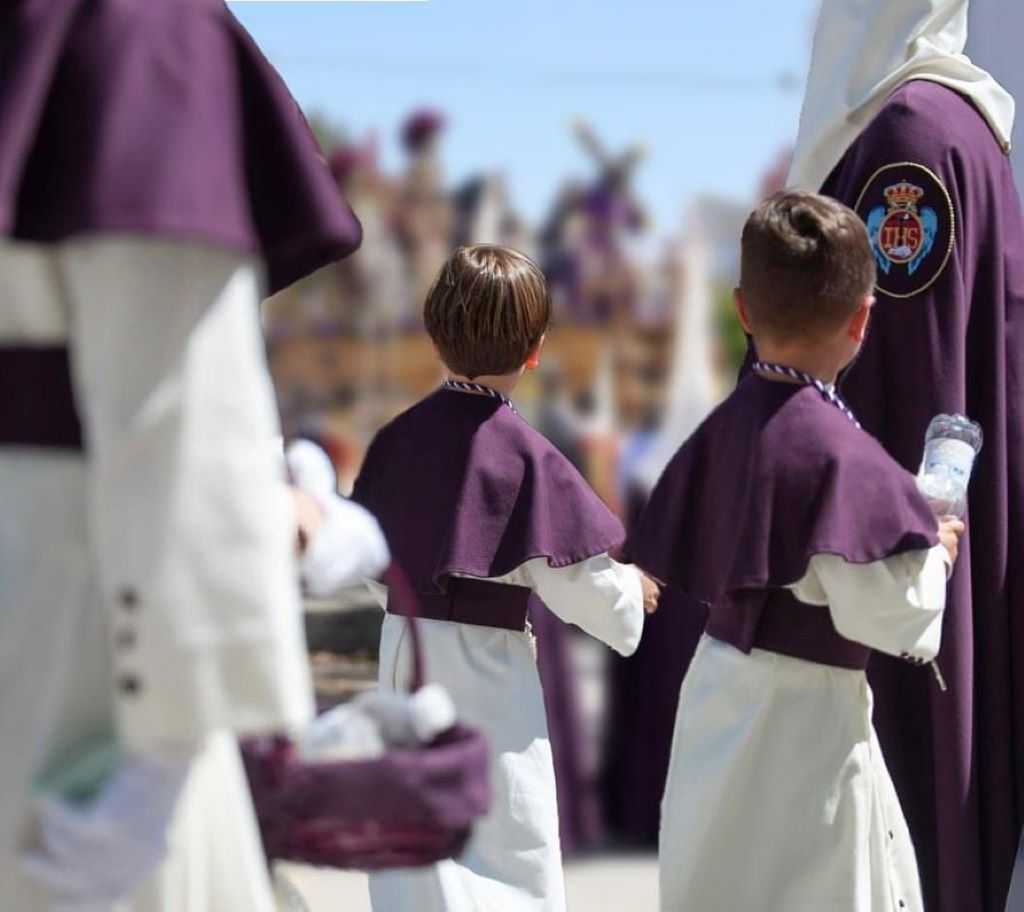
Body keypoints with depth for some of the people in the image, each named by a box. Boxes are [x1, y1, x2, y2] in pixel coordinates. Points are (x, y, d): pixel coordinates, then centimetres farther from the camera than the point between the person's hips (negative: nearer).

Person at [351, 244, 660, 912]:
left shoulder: (400, 437, 0)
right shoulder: (527, 455, -15)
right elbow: (577, 584, -12)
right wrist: (631, 590, 9)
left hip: (403, 653, 6)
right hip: (487, 672, -6)